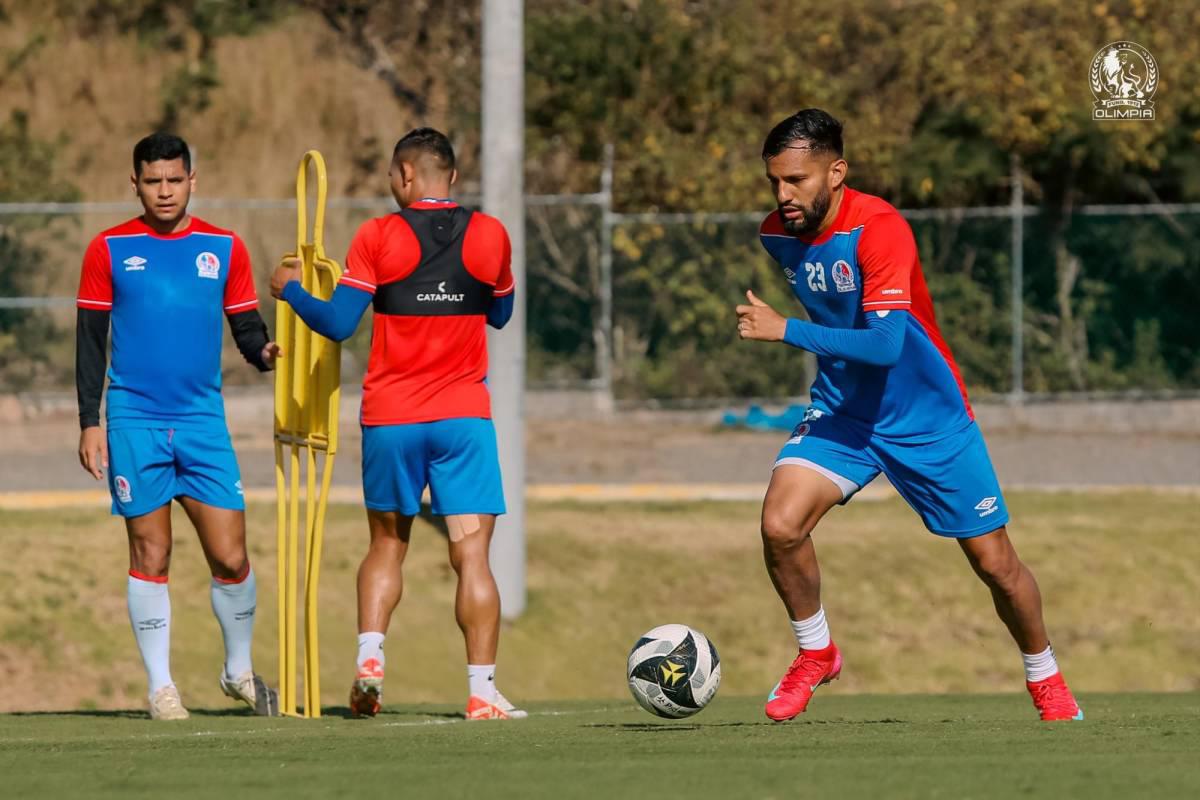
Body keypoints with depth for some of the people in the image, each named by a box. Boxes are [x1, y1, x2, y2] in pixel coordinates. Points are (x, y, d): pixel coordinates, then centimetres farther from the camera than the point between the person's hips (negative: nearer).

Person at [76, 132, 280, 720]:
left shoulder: (224, 248, 7)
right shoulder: (109, 251, 3)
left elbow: (246, 328, 11)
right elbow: (89, 340, 5)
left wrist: (265, 352, -12)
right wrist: (90, 422, -1)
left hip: (203, 420, 1)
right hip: (133, 423, -1)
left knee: (230, 557, -3)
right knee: (150, 556, 0)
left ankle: (239, 670, 18)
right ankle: (160, 686, 8)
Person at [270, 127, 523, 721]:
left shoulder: (378, 238, -5)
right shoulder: (489, 235, 2)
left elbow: (337, 323, -4)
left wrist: (290, 288, 12)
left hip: (389, 418, 0)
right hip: (464, 416, 0)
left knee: (387, 544, 17)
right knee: (472, 553, -3)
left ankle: (370, 656, -1)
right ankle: (482, 690, -11)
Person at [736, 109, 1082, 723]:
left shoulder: (877, 228, -26)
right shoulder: (777, 235, -6)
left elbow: (885, 345, -36)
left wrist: (785, 330, -37)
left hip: (928, 417, -4)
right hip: (842, 412, 4)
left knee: (995, 563, 3)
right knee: (780, 526, -19)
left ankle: (1045, 678, 30)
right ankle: (815, 654, 5)